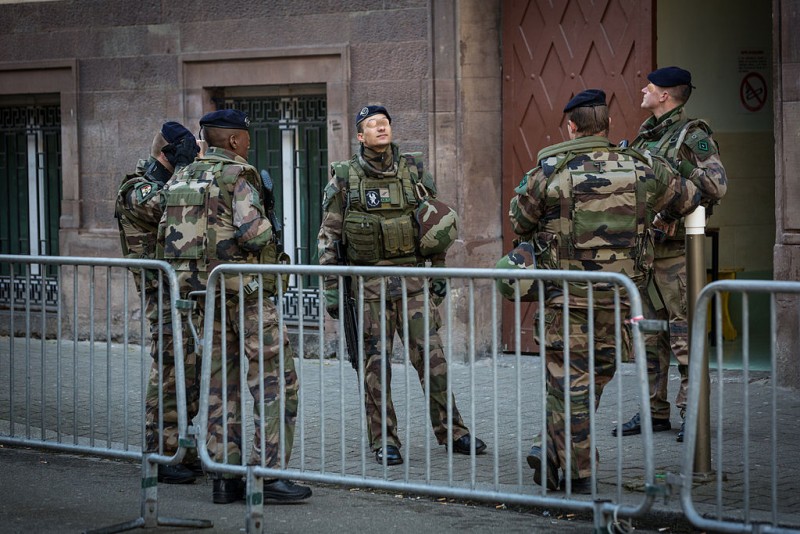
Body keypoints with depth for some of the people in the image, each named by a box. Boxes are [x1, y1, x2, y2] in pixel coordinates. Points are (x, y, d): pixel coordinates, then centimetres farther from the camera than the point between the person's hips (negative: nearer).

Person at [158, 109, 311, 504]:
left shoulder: (182, 178, 12)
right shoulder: (238, 175, -10)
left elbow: (166, 237, 13)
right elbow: (254, 232, -23)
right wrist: (267, 245, -3)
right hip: (243, 291, -7)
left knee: (221, 385, 11)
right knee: (277, 381, -3)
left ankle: (225, 475, 10)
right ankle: (267, 471, -10)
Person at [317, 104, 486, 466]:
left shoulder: (413, 171, 5)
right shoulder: (344, 178, -1)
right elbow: (328, 236, 1)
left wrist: (439, 271, 8)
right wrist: (331, 287, -3)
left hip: (412, 277, 2)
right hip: (368, 282, -2)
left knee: (431, 354, 0)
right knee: (375, 362, 2)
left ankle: (450, 432, 9)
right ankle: (384, 441, 9)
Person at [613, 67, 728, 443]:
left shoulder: (693, 136, -8)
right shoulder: (647, 136, 16)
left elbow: (718, 186, -19)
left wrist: (676, 164, -21)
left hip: (675, 248, -8)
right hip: (642, 246, 8)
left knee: (684, 331, -7)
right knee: (650, 333, 10)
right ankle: (656, 411, 17)